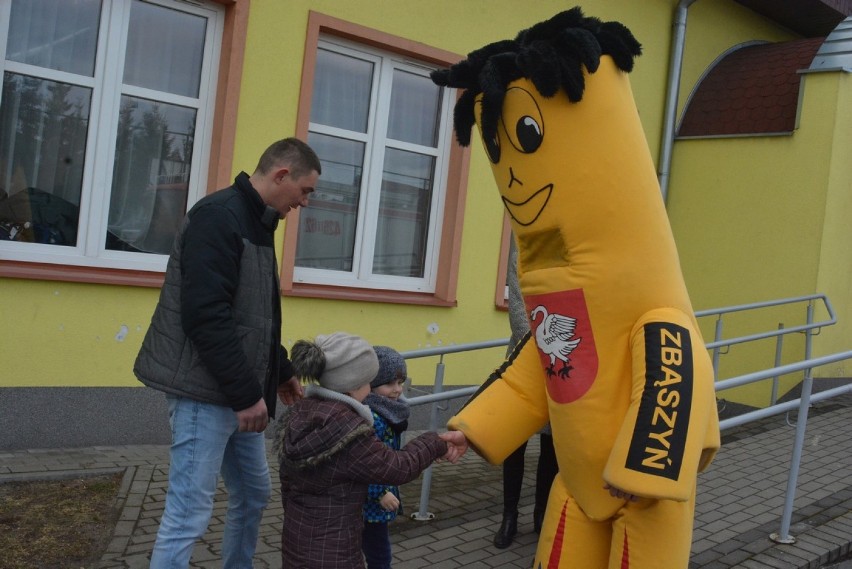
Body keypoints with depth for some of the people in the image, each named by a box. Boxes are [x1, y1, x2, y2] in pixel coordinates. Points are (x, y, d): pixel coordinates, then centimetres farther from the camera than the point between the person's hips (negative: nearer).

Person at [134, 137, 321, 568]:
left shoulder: (256, 223, 14)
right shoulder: (218, 216, -16)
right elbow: (206, 317, -25)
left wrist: (281, 371, 19)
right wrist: (246, 393, -22)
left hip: (237, 392, 10)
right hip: (207, 391, -10)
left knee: (253, 495, 19)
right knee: (189, 514, -4)